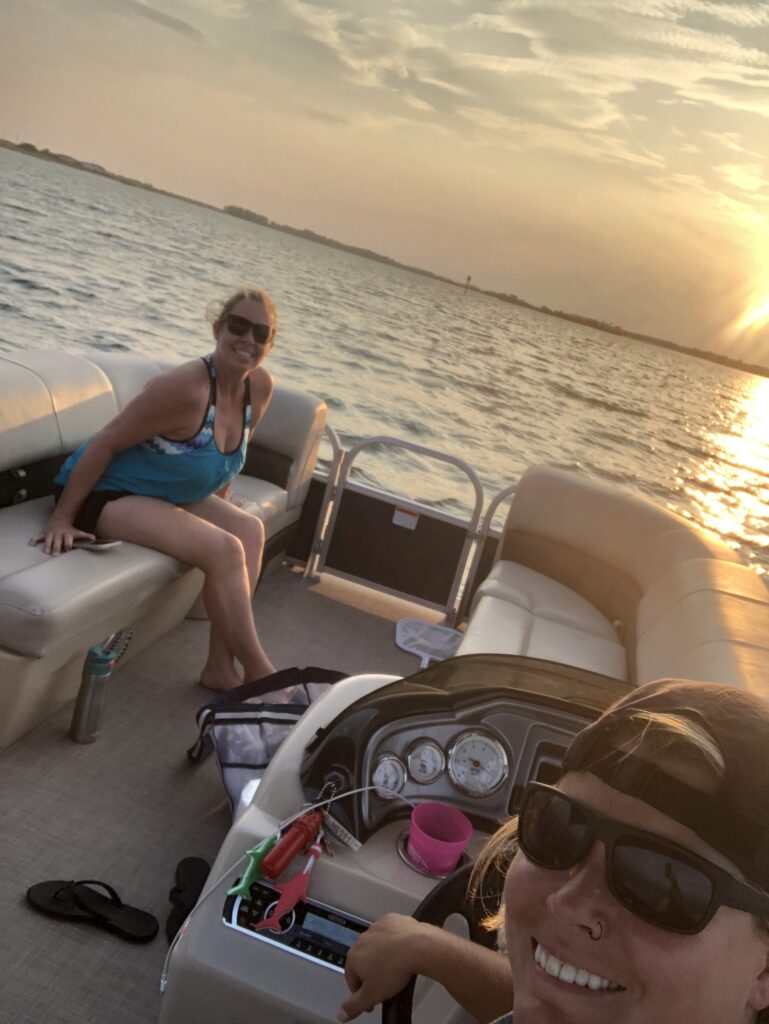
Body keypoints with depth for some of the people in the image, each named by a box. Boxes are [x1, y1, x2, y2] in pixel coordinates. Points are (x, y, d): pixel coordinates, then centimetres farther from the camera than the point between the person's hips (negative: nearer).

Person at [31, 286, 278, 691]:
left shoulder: (261, 386, -5)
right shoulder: (186, 387, -28)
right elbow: (105, 444, -23)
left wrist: (219, 510, 18)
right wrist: (61, 519, -20)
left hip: (163, 495, 9)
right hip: (105, 492, -8)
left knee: (250, 530, -4)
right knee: (224, 550, -23)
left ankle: (221, 668, -2)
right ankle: (258, 671, -8)